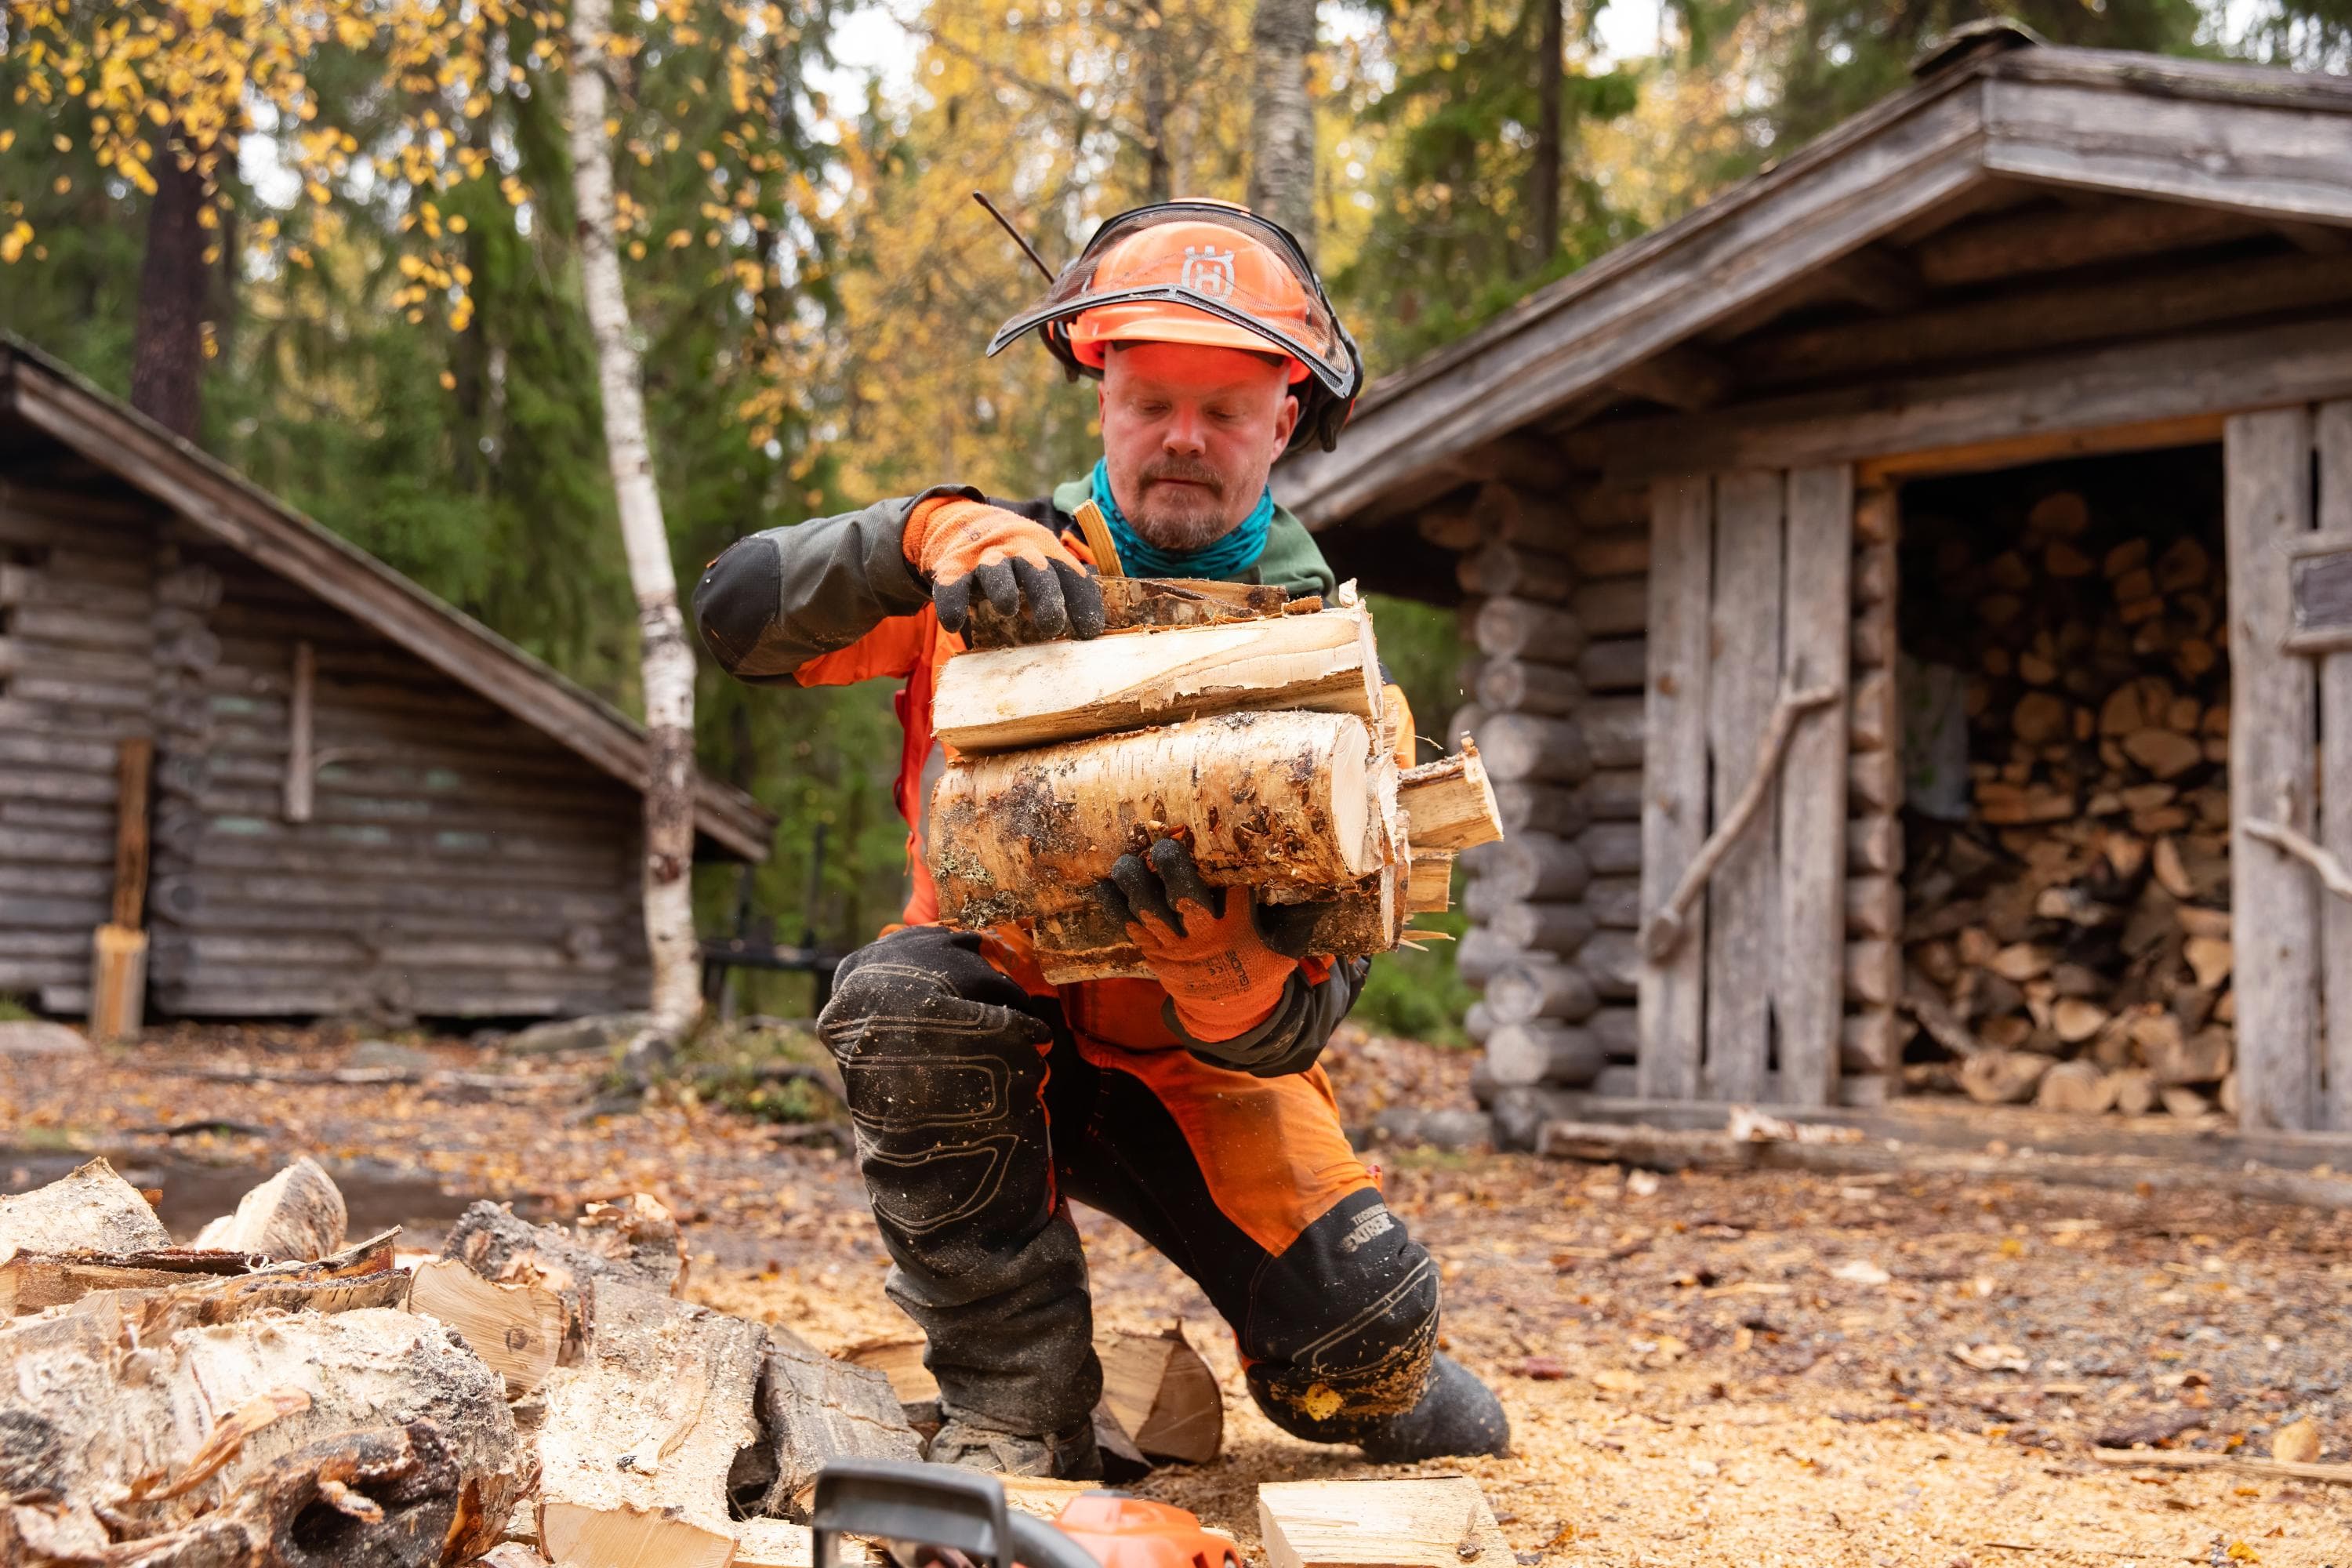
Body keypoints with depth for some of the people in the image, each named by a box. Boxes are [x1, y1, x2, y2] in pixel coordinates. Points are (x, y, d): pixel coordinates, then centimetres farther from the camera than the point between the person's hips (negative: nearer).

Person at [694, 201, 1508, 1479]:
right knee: (904, 994, -35)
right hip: (997, 1017, 0)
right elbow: (738, 611, -25)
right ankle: (1020, 1409, -18)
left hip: (1194, 1061, 0)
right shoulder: (1011, 573, -11)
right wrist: (925, 532, -42)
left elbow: (1286, 1038, -21)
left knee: (1363, 1338, -20)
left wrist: (1215, 957, -46)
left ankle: (1373, 1388, 21)